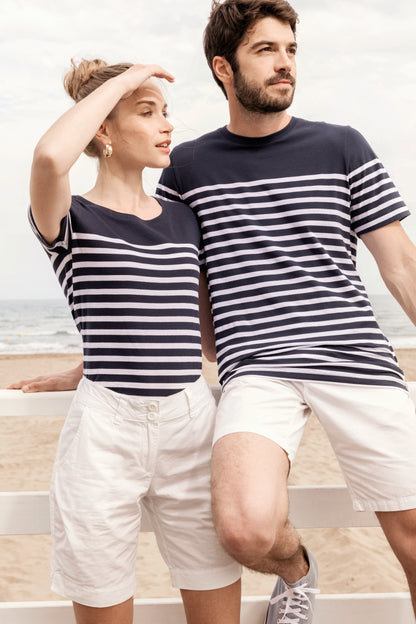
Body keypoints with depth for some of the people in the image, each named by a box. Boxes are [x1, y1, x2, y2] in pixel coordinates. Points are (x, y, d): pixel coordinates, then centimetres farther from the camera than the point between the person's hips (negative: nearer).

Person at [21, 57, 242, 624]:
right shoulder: (71, 220, -1)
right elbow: (50, 157, -24)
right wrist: (120, 81, -12)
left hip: (192, 425, 4)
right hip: (106, 433, -4)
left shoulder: (185, 220, 15)